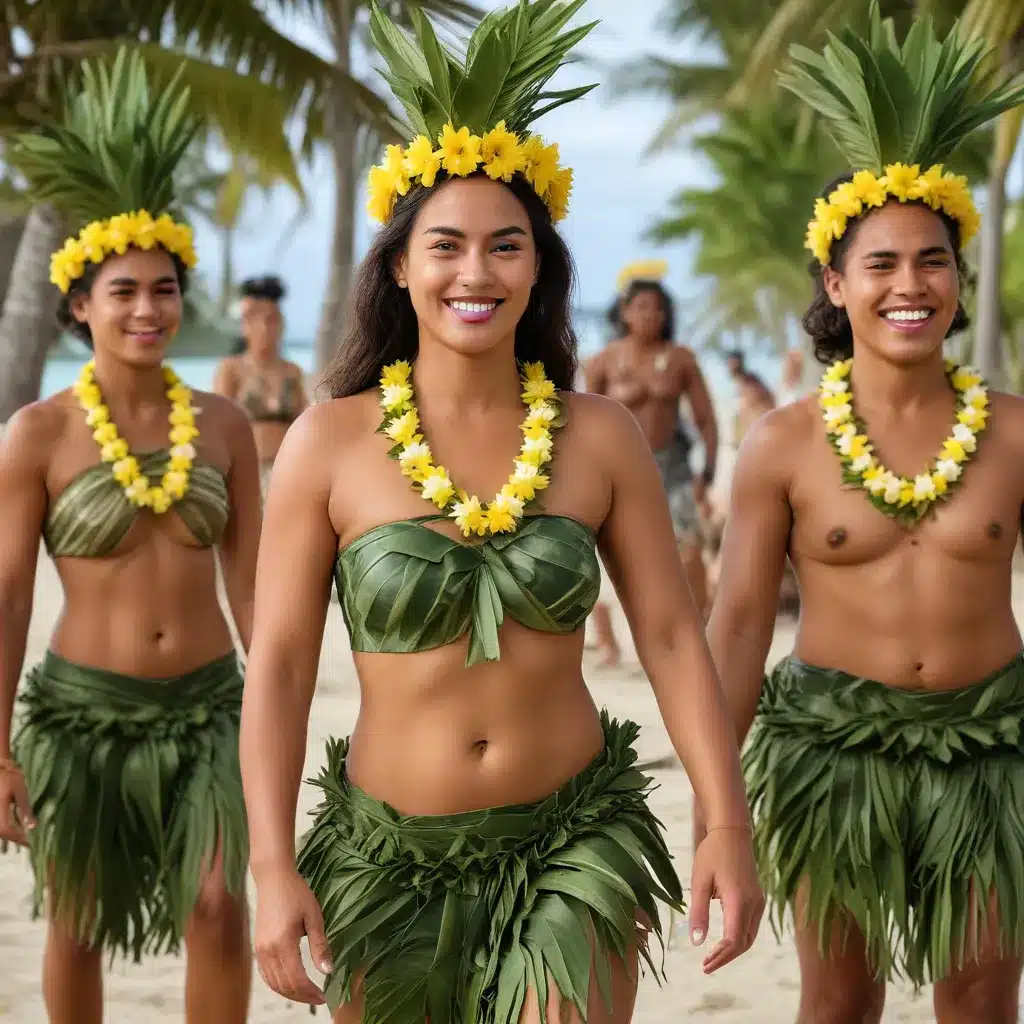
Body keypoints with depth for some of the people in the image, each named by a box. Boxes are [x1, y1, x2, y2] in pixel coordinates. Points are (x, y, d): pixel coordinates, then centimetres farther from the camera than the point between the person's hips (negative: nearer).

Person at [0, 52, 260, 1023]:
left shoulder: (222, 424, 1)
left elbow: (250, 581, 5)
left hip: (207, 705, 2)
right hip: (80, 709, -2)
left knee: (219, 909, -7)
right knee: (78, 926, 11)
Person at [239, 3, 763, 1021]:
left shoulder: (599, 436, -2)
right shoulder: (328, 443, -6)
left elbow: (671, 634, 1)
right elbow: (278, 666, -5)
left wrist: (729, 824, -5)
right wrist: (274, 869, -10)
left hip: (574, 847, 0)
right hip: (389, 855, 0)